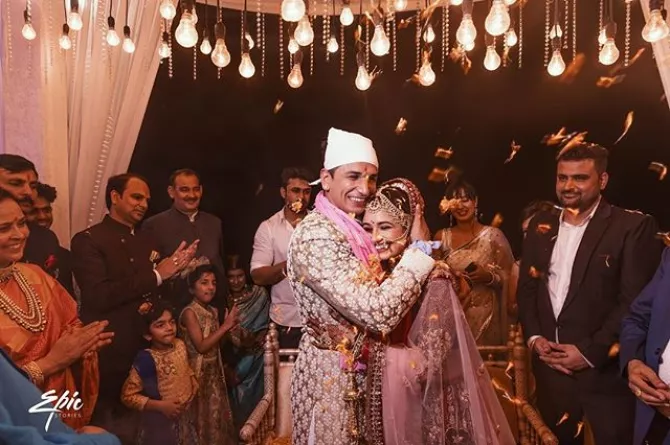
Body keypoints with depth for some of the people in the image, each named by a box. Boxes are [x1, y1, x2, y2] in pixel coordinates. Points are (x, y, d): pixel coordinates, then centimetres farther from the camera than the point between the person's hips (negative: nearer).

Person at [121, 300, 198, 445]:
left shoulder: (180, 345, -6)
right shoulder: (146, 359, -24)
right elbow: (128, 395, -21)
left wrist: (194, 386, -2)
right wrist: (160, 406, -24)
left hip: (186, 416, 6)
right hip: (161, 422, -6)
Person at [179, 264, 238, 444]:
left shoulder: (213, 311, 7)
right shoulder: (189, 312, -17)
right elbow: (201, 346, -22)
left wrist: (228, 328, -3)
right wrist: (225, 326, -19)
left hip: (214, 371, 7)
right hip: (198, 373, -7)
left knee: (216, 414, 15)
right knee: (202, 416, 3)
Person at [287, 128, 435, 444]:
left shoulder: (349, 231, 6)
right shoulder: (315, 235, -25)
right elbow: (378, 313, -31)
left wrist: (432, 267, -4)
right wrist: (419, 249, -19)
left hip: (358, 370, 9)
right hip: (333, 374, -9)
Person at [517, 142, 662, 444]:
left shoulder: (633, 226, -7)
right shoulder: (541, 225, 9)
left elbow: (636, 301, -12)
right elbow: (526, 288, 11)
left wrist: (590, 352, -16)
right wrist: (534, 337, -3)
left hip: (605, 369, -4)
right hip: (550, 365, 5)